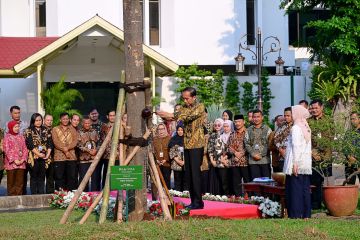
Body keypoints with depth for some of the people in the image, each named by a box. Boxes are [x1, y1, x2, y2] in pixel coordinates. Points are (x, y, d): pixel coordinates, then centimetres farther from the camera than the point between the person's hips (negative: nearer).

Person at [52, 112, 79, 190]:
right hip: (59, 157, -2)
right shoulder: (55, 130, 8)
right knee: (59, 178, -2)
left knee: (72, 178, 1)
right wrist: (65, 150, -16)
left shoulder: (72, 130, 15)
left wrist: (67, 148, -16)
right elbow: (56, 142, -5)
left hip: (71, 157, 2)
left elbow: (75, 142, 1)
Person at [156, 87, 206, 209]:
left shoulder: (200, 107, -9)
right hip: (187, 144, 7)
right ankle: (193, 200, 12)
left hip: (196, 144, -7)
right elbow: (175, 116, 3)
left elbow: (189, 116, -25)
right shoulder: (184, 107, 12)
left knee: (195, 173, -8)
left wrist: (170, 115, -32)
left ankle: (198, 202, -5)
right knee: (188, 173, 7)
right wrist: (164, 115, -18)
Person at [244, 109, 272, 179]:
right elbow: (247, 144, 6)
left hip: (264, 159, -2)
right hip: (253, 160, 2)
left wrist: (261, 155, -11)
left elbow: (269, 144, -2)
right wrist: (253, 154, -9)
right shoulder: (249, 130, 12)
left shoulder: (267, 129, 4)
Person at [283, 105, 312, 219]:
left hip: (297, 165, -7)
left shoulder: (295, 128, -9)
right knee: (305, 189, 9)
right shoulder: (306, 128, 13)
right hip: (306, 164, 7)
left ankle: (296, 214, -6)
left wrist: (295, 163, -18)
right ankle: (306, 214, 11)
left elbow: (296, 146, -16)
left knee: (295, 189, -5)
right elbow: (308, 148, 15)